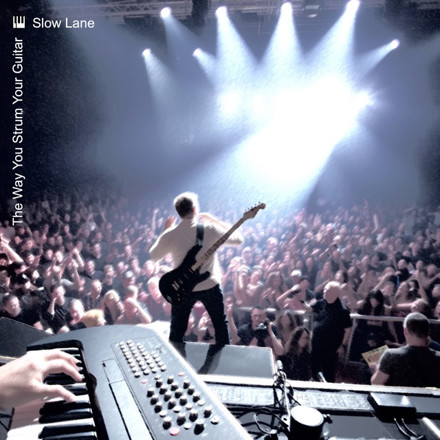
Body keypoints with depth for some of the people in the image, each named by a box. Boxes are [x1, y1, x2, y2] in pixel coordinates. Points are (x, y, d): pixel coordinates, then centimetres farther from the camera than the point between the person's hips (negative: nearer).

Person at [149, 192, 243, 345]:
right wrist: (215, 220, 1)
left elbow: (153, 255, 3)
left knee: (177, 332, 17)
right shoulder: (210, 228, -15)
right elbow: (238, 239, -3)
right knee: (221, 324, 21)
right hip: (210, 286, -1)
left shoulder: (170, 234, -13)